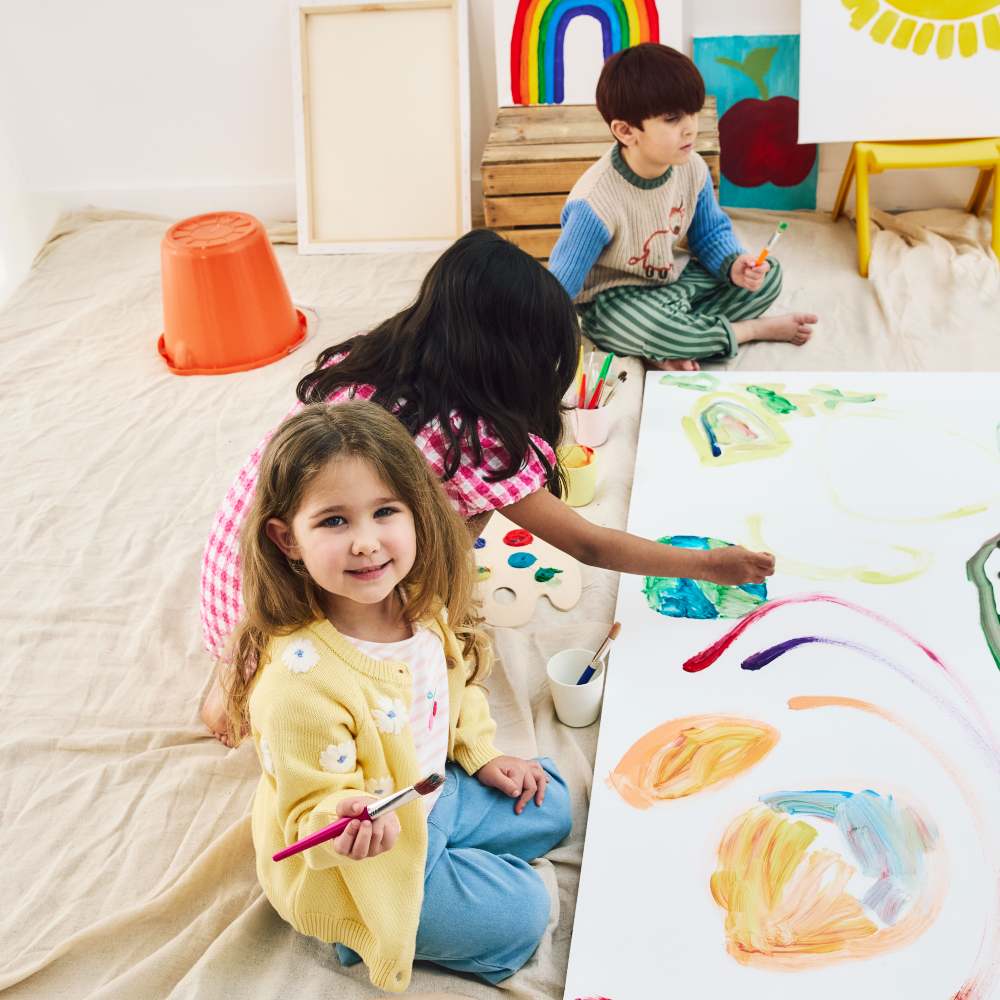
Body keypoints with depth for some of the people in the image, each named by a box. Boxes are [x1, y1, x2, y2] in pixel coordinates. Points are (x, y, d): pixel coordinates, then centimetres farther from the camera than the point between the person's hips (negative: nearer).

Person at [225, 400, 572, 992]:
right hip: (362, 868, -7)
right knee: (519, 912, -4)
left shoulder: (421, 606, -15)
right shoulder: (298, 679, -39)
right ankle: (372, 935, 11)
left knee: (550, 807, 19)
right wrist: (344, 819, -48)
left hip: (436, 793, 8)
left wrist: (483, 754, 4)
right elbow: (313, 806, -28)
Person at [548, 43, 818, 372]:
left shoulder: (692, 168, -12)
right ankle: (758, 328, -9)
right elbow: (558, 288, -24)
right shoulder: (596, 202, -31)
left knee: (768, 275, 1)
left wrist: (734, 265, -15)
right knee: (654, 328, -39)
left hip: (673, 278, 7)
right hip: (615, 299, -7)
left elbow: (712, 233, 7)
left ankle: (669, 348, -15)